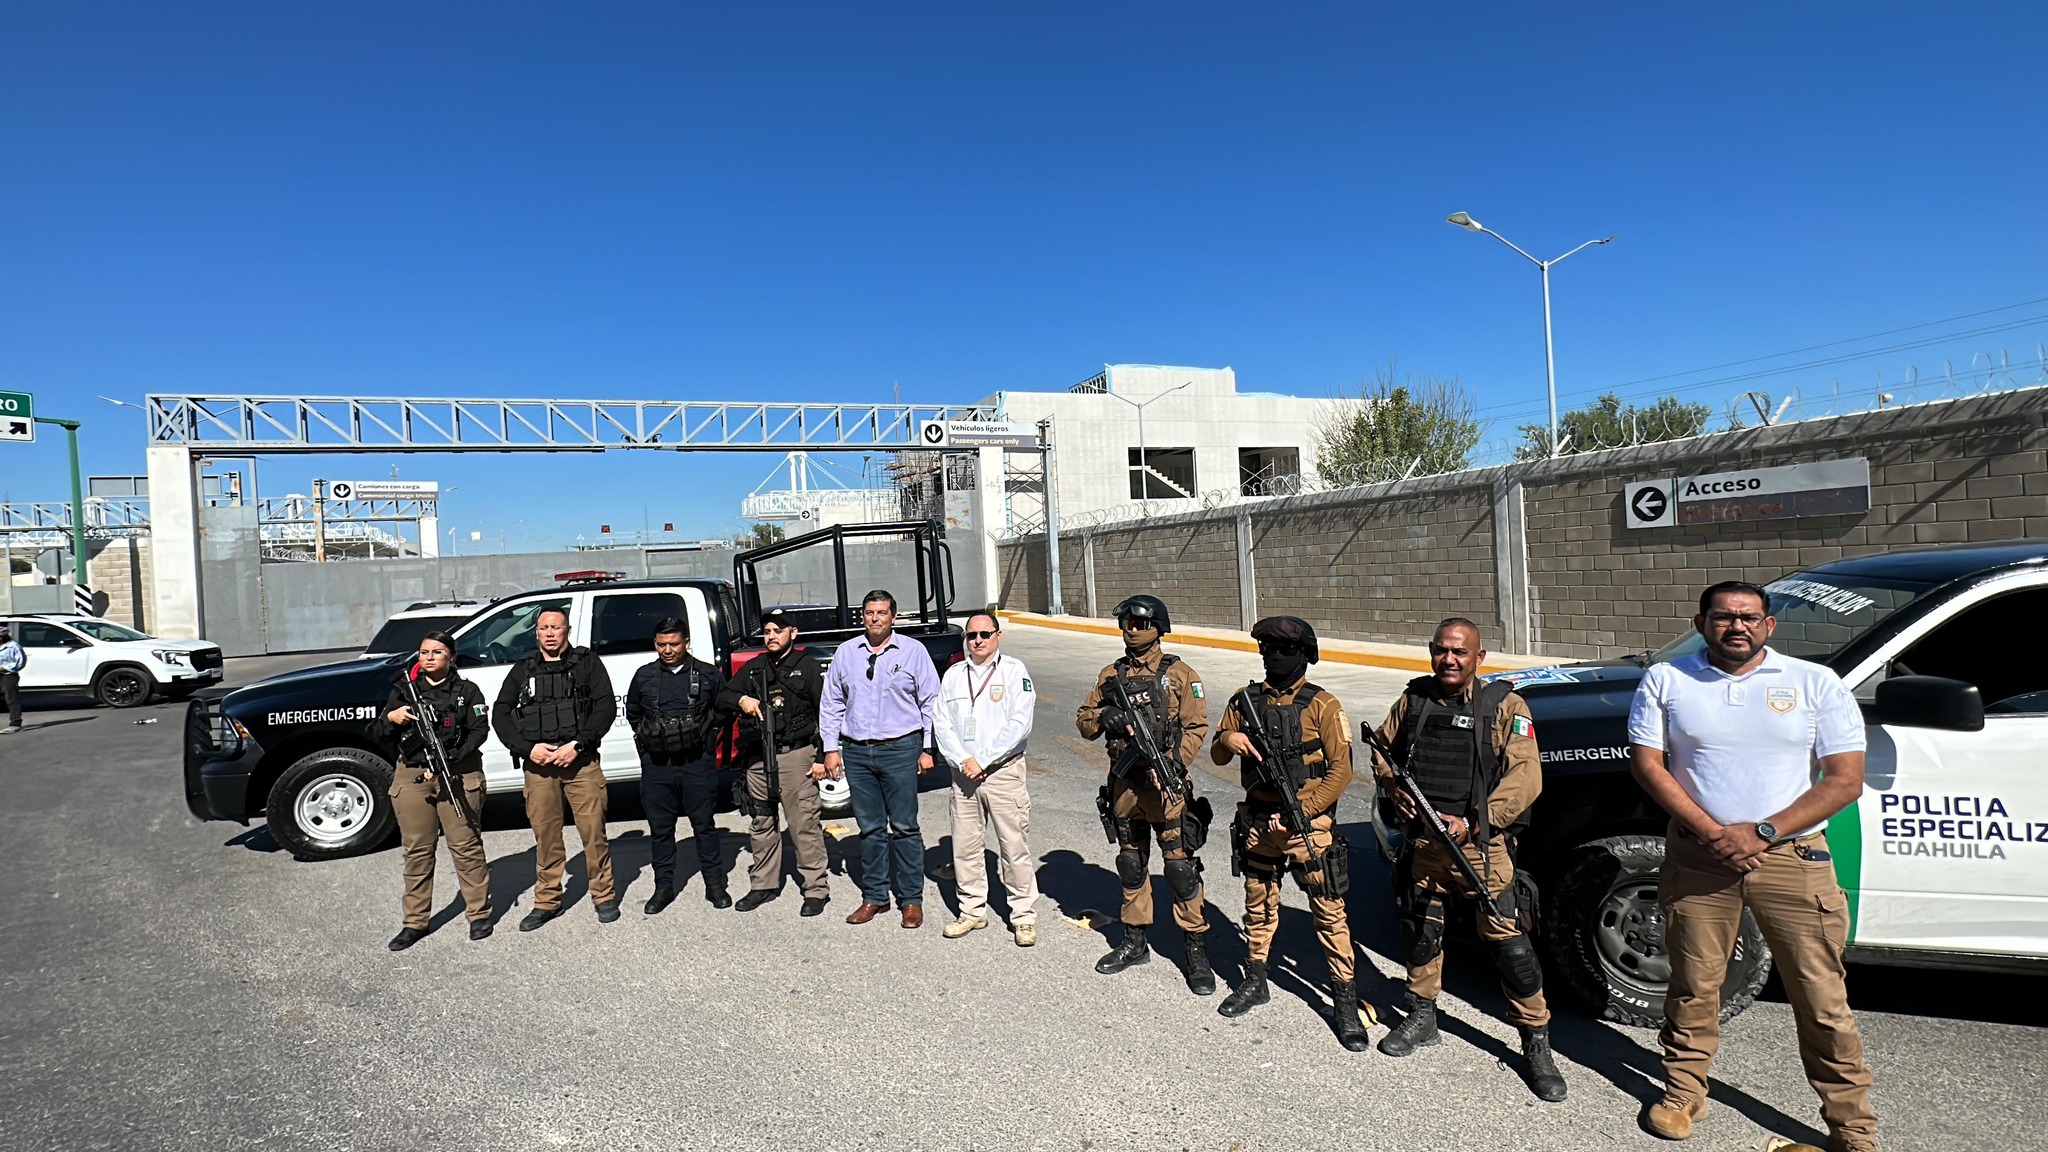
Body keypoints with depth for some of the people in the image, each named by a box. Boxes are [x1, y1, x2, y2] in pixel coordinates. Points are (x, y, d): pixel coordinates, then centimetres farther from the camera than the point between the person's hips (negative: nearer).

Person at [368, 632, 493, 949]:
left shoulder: (467, 691, 3)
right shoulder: (404, 690, 11)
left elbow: (479, 731, -6)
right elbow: (377, 734, 13)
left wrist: (447, 762, -17)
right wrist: (390, 719, -10)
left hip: (458, 776, -3)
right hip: (411, 777, 3)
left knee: (466, 846, 0)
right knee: (417, 851, 7)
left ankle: (480, 914, 11)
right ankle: (415, 922, 16)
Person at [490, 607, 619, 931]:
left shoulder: (587, 663, 5)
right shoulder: (524, 669, 13)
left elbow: (606, 707, -2)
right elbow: (500, 714, 11)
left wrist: (577, 745, -12)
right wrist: (527, 748, -4)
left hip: (581, 762, -2)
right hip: (538, 765, 2)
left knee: (593, 830, -1)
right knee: (545, 835, 6)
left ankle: (603, 896, 11)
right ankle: (547, 901, 18)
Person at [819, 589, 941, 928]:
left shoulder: (913, 651, 0)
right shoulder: (846, 653, 8)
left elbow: (930, 703, 3)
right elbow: (831, 704, 13)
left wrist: (927, 749, -1)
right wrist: (830, 748, 7)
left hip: (900, 749, -3)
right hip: (856, 752, 3)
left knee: (904, 827, 1)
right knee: (870, 829, 11)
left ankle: (911, 900, 12)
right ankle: (874, 897, 22)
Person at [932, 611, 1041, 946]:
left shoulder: (1014, 671, -2)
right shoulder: (954, 674, 10)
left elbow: (1020, 724, -11)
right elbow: (941, 721, 5)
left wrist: (982, 760, -13)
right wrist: (962, 760, -9)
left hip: (1003, 771, -4)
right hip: (962, 773, 4)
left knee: (1014, 846, 0)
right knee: (964, 846, 10)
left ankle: (1024, 915, 11)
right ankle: (972, 910, 25)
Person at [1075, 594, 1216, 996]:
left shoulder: (1178, 674, -3)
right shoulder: (1111, 675, 10)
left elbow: (1196, 727, -6)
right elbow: (1083, 720, 11)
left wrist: (1170, 766, -18)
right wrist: (1103, 717, -12)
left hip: (1165, 784, -5)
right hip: (1124, 783, 5)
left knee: (1181, 866, -3)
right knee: (1131, 865, 15)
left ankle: (1197, 951, 9)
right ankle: (1134, 942, 30)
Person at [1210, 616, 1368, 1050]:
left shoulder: (1322, 705, -7)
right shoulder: (1245, 701, 5)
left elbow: (1341, 770, -9)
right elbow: (1218, 755, 10)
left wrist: (1299, 812, -16)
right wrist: (1227, 740, -14)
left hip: (1308, 823, -4)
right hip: (1258, 822, 4)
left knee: (1329, 912, 0)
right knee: (1258, 906, 17)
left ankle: (1344, 1000, 13)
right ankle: (1254, 981, 34)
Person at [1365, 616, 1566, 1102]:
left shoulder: (1504, 706, -7)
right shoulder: (1413, 699, 6)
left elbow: (1525, 776, -13)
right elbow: (1383, 748, 18)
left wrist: (1472, 823, -20)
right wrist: (1391, 784, -3)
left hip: (1479, 843, -4)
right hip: (1420, 840, 4)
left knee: (1507, 939, -4)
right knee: (1419, 929, 16)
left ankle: (1536, 1042, 12)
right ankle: (1422, 1016, 35)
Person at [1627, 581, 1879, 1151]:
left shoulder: (1816, 683, 1)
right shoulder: (1665, 680, 3)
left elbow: (1845, 780, -3)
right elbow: (1646, 764, -2)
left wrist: (1762, 833, -13)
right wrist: (1711, 832, -12)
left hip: (1793, 858, 0)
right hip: (1697, 858, 1)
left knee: (1822, 999, 4)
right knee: (1693, 986, 11)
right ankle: (1684, 1092, 28)